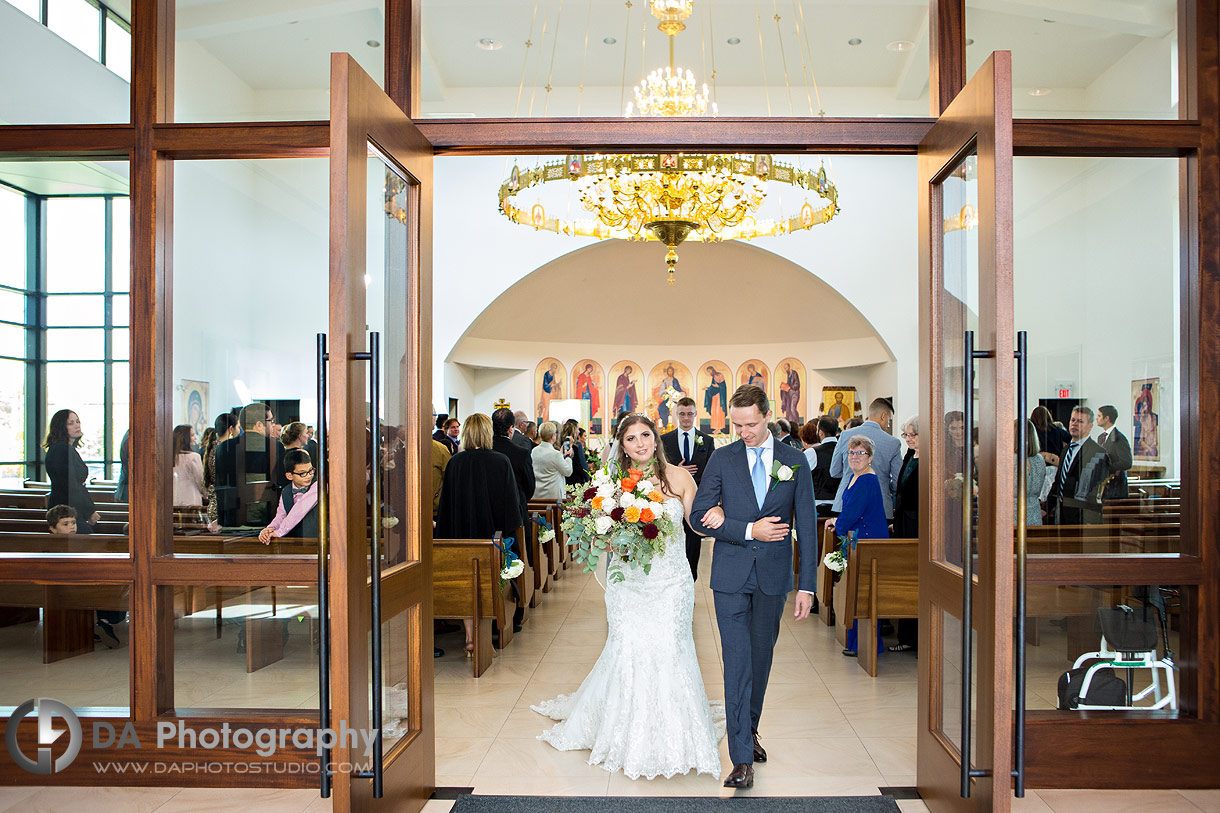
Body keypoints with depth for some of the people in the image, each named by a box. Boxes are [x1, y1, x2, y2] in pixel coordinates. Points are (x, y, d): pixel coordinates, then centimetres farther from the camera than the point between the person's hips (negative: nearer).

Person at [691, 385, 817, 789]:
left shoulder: (795, 461, 2)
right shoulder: (722, 459, 0)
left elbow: (806, 527, 2)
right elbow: (698, 517, -2)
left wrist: (807, 586, -2)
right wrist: (748, 530, -13)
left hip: (773, 577, 2)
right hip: (731, 575, -1)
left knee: (761, 658, 15)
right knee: (737, 661, -4)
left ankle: (749, 729, 37)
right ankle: (742, 758, 0)